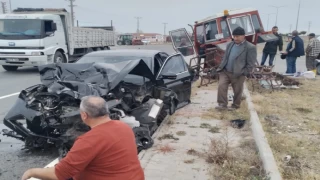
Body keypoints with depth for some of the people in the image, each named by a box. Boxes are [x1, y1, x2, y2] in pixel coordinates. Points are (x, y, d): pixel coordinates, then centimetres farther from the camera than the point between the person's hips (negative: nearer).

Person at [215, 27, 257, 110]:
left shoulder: (250, 47, -9)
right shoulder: (230, 45, 11)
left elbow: (251, 64, -9)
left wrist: (244, 73, -12)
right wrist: (221, 68, 8)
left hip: (238, 74, -5)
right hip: (225, 72, 5)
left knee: (237, 91, 8)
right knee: (221, 86, -7)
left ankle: (235, 105, 27)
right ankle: (222, 104, 3)